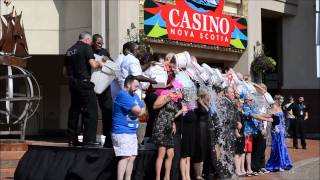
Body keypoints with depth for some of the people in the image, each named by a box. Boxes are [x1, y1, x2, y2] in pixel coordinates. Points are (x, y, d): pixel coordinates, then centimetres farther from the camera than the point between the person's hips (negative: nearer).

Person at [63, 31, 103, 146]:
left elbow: (65, 71, 19)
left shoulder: (70, 50, 17)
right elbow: (93, 65, -15)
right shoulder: (86, 47, -4)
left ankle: (73, 139, 15)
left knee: (74, 110, 13)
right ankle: (89, 140, -9)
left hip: (72, 84, 8)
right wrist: (99, 64, 4)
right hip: (84, 82, -7)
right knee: (91, 110, -5)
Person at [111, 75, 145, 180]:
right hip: (122, 132, -9)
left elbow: (143, 110, 13)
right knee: (125, 157, -16)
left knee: (132, 157, 8)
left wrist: (138, 112, -7)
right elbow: (137, 110, -19)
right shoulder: (123, 95, -13)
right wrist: (138, 111, 3)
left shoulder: (134, 96, 17)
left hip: (132, 132, 9)